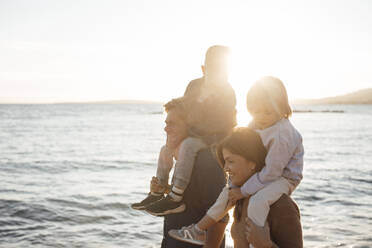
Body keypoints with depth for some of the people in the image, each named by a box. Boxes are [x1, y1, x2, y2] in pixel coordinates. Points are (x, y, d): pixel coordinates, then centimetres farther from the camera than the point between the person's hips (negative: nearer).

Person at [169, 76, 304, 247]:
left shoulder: (282, 135, -29)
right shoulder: (255, 125, -3)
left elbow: (271, 171, -27)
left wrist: (244, 191, -21)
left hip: (284, 178, -9)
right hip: (261, 173, 9)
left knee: (258, 201, -35)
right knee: (229, 192, 9)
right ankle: (199, 230, 17)